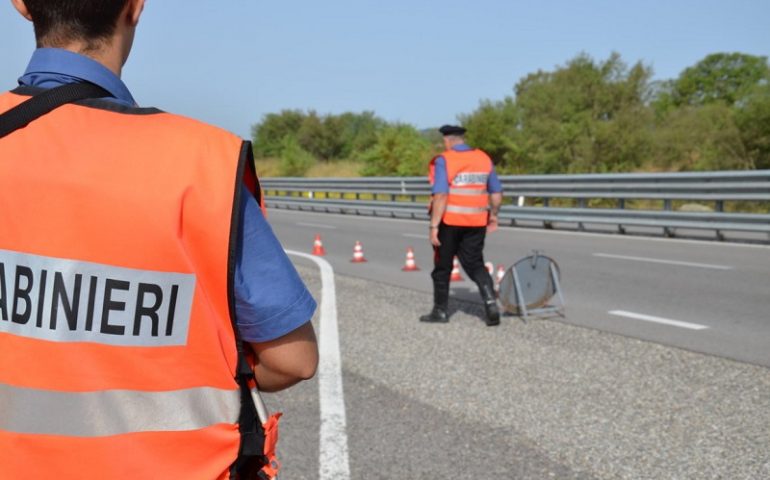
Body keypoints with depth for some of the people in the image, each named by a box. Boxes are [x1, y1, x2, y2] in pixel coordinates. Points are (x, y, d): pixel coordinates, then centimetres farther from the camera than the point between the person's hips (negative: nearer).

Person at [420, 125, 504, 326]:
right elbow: (497, 193, 10)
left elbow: (440, 196, -20)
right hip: (476, 223, 4)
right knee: (475, 264, 12)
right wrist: (493, 215, 25)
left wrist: (434, 226, -18)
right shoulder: (484, 159, 6)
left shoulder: (443, 161, -11)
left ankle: (440, 311, 21)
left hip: (449, 221, -4)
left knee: (442, 267, 11)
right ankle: (490, 301, -10)